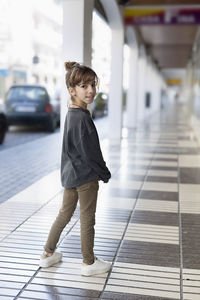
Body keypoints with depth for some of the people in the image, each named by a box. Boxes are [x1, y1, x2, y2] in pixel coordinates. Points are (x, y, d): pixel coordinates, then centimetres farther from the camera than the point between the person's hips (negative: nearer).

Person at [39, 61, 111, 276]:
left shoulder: (71, 113, 8)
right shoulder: (82, 117, -22)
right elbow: (89, 153, -22)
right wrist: (105, 174, -9)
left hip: (71, 173, 9)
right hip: (86, 175, -9)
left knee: (64, 214, 20)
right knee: (87, 220, 6)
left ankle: (48, 254, 32)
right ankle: (89, 263, 23)